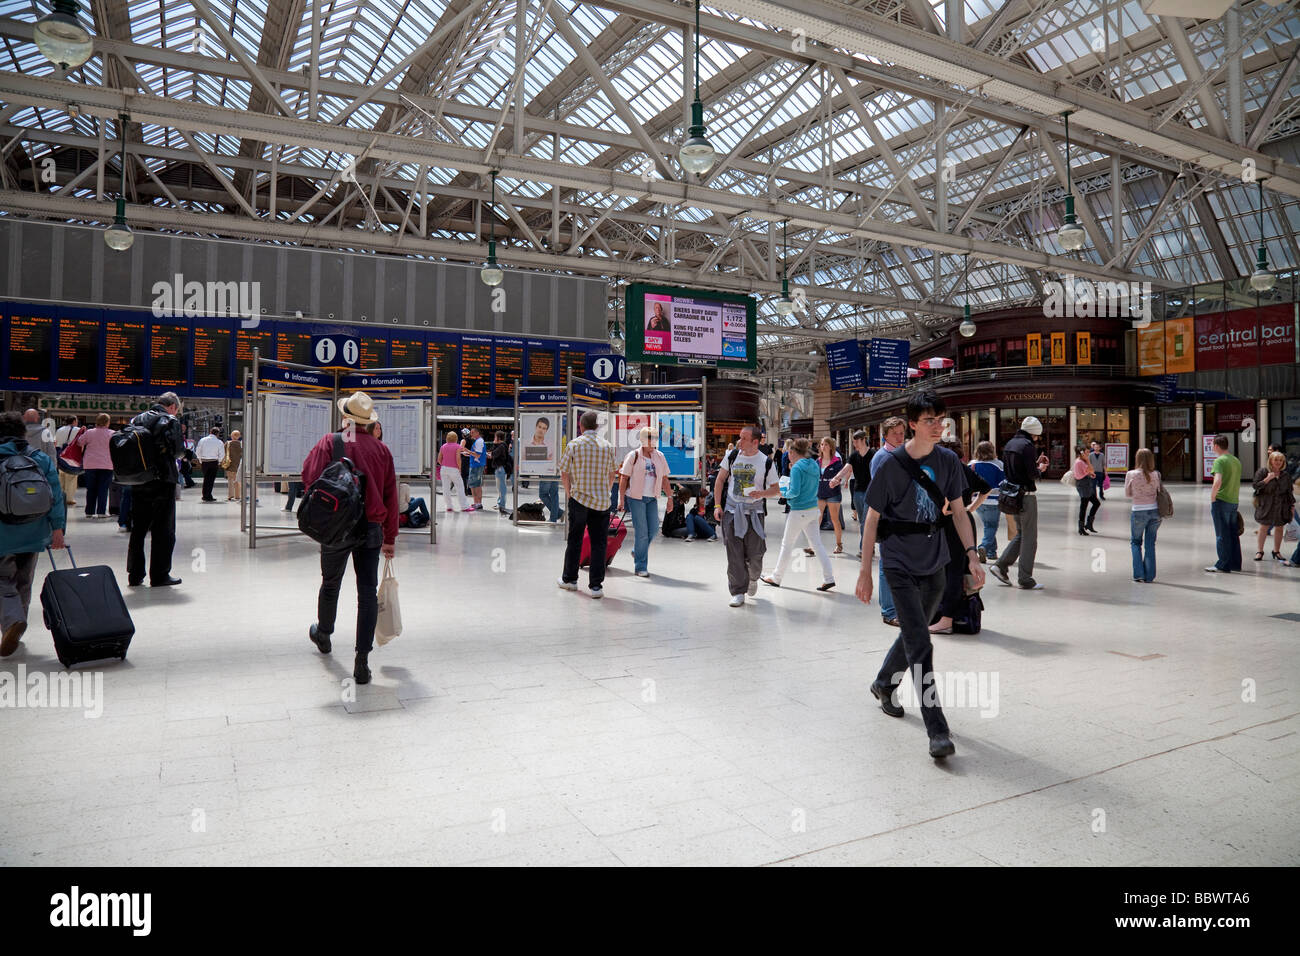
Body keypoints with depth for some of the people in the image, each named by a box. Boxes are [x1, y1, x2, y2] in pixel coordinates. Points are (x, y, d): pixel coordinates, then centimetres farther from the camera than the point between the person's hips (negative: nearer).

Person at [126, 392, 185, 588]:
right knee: (163, 529, 1)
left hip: (138, 482, 6)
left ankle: (135, 575, 18)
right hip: (162, 481, -6)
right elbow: (176, 448, -15)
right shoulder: (170, 421, -7)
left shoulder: (137, 419, 11)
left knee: (138, 528, 14)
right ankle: (159, 575, 3)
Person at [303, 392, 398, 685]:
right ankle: (362, 661, -2)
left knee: (330, 584, 21)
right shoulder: (382, 449, 3)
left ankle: (323, 634, 46)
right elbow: (391, 495, 7)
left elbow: (310, 476, -14)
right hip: (372, 529, 1)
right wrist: (390, 537, 14)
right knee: (368, 592, 2)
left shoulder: (330, 442, -5)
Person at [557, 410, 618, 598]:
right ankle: (596, 585, 3)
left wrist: (568, 492, 14)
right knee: (598, 543, 5)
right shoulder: (608, 446, 0)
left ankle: (569, 579, 26)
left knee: (574, 540, 14)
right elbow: (613, 474, 9)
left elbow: (564, 472, 0)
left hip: (578, 498, 0)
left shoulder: (573, 445, -5)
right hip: (602, 501, 1)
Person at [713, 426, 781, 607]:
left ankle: (753, 578, 33)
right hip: (732, 510, 1)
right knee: (734, 554, 0)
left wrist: (762, 493, -17)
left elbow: (776, 489, 4)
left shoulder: (766, 462, -2)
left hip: (754, 512, -1)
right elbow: (720, 480, 9)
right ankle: (738, 592, 9)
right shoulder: (732, 456, 3)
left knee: (755, 553, 1)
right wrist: (717, 505, 2)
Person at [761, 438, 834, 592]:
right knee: (817, 544, 9)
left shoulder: (797, 468, -15)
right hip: (814, 509, 7)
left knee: (787, 544, 5)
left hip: (799, 511, -7)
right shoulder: (814, 466, 9)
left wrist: (785, 494, -2)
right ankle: (829, 578, 5)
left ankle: (776, 578, 17)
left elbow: (795, 491, -21)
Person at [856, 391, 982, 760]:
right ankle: (937, 731, -7)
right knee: (920, 646, -9)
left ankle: (884, 684, 44)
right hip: (900, 564, -5)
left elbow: (958, 511, 9)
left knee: (914, 633, 18)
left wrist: (972, 555, -2)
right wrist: (865, 572, -5)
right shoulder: (891, 465, -11)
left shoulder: (948, 461, 1)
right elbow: (872, 520, -6)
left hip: (935, 563, 5)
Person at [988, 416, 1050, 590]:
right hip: (1026, 495, -8)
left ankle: (1000, 565, 10)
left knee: (1021, 534, 19)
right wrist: (1040, 469, 3)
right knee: (1029, 537, 1)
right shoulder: (1027, 445, -15)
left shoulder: (1009, 444, 12)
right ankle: (1025, 579, 6)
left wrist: (1036, 463, 16)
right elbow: (1032, 474, -19)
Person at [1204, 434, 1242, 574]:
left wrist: (1212, 498, -14)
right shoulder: (1236, 461, 13)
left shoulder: (1219, 461, -13)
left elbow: (1218, 482, -25)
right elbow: (1238, 485, 19)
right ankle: (1235, 563, 21)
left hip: (1221, 501, -8)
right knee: (1233, 534, 14)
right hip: (1234, 502, 8)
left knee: (1222, 535, -2)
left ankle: (1223, 565, 1)